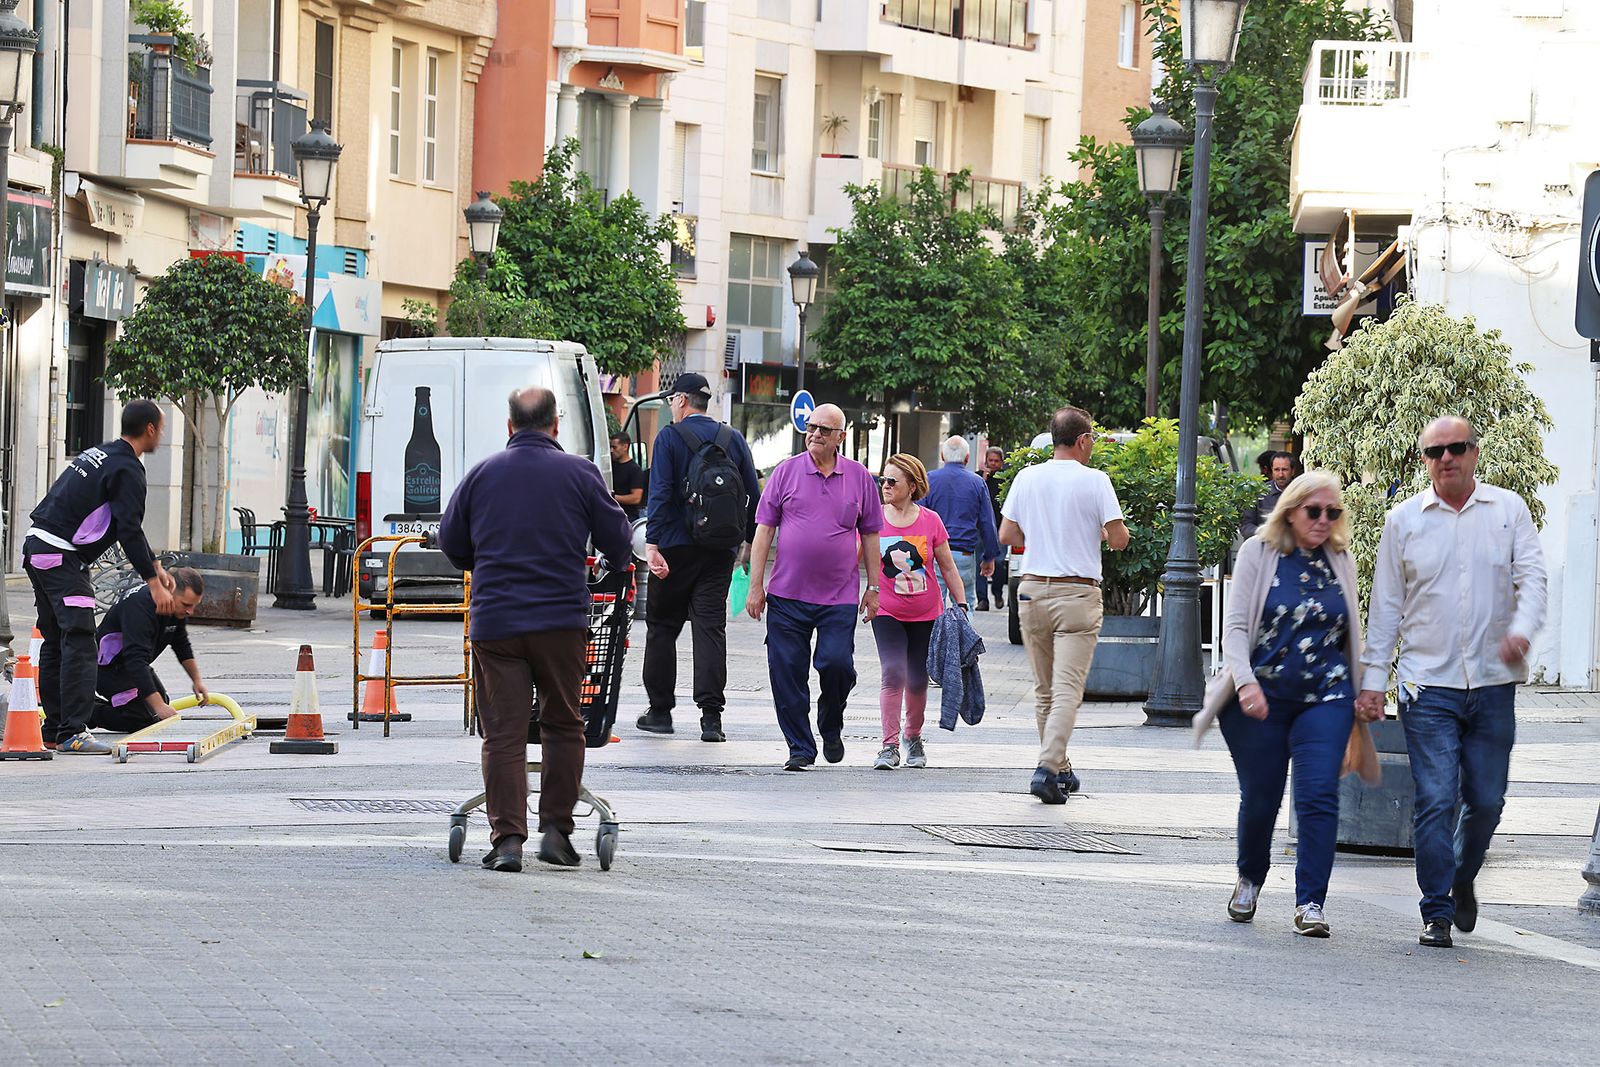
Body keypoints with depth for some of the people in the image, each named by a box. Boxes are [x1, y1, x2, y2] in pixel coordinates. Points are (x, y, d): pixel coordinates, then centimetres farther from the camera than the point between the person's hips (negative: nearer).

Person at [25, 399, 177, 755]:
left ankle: (54, 732, 17)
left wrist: (154, 565, 26)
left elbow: (126, 524, 27)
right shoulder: (127, 470, -10)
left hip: (37, 544, 10)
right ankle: (73, 733, -19)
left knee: (55, 642, 14)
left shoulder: (100, 454, 21)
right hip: (60, 555, -10)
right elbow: (129, 529, -17)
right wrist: (153, 582, -13)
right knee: (79, 642, -13)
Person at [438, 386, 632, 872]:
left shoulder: (482, 474, 5)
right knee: (563, 727, 13)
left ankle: (507, 838, -3)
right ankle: (556, 829, 10)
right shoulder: (579, 473, 0)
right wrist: (616, 561, 29)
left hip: (494, 619, 1)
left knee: (503, 734, 2)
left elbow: (451, 542, 14)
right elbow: (616, 540, 6)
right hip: (561, 620, -1)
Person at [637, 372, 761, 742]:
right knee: (711, 627, 2)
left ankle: (660, 709, 14)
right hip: (720, 550, 3)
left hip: (677, 546, -3)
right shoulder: (733, 439, 7)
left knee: (662, 626, 10)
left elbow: (660, 493, -13)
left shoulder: (670, 437, -5)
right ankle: (711, 717, -8)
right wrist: (750, 540, 16)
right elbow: (753, 495, 8)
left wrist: (652, 544, -16)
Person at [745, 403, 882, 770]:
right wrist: (755, 586, -1)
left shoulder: (859, 478, 7)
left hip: (839, 598, 0)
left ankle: (831, 728, 16)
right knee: (787, 673, -1)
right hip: (787, 595, 0)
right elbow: (764, 530, 4)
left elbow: (870, 536, 12)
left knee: (837, 664, -12)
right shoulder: (786, 472, 4)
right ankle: (800, 747, 10)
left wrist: (873, 588, 9)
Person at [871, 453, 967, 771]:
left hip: (926, 615, 1)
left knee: (918, 680, 7)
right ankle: (890, 746, -14)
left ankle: (914, 737, 30)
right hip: (887, 614, -1)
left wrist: (962, 606, 4)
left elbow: (948, 568, 5)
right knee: (893, 673, -18)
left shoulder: (930, 521, -3)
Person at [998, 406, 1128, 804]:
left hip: (1033, 590, 4)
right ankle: (1048, 769, -20)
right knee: (1067, 691, -7)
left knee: (1044, 691, 15)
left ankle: (1060, 770, 21)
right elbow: (1118, 540, -8)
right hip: (1077, 595, -4)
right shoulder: (1094, 481, -8)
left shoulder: (1027, 477, 4)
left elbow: (1006, 535, 7)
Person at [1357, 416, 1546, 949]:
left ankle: (1463, 880, 31)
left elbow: (1531, 576, -1)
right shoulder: (1404, 520, 6)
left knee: (1486, 800, 5)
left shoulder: (1509, 510, 6)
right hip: (1428, 684, -1)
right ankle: (1436, 913, 0)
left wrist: (1522, 629, -22)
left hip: (1493, 685, 1)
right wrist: (1372, 678, 5)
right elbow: (1386, 604, 10)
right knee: (1434, 800, -8)